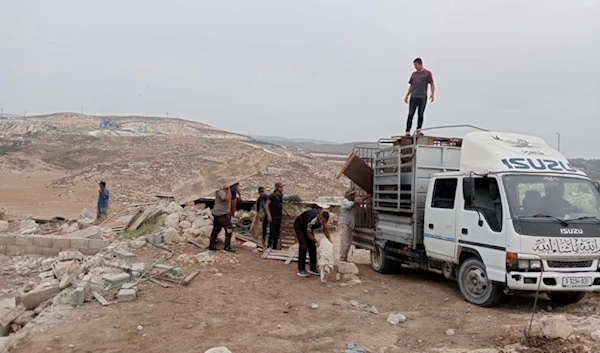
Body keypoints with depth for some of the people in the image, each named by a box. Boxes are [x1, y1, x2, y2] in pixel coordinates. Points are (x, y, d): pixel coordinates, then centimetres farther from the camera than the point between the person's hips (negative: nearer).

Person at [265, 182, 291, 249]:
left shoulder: (281, 195, 12)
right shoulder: (272, 195, -8)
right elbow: (267, 205, -12)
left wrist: (286, 212, 27)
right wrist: (269, 215, -20)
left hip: (279, 217, 7)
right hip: (273, 218, -7)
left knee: (277, 233, 9)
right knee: (272, 232, -8)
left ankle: (275, 247, 18)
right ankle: (269, 247, 1)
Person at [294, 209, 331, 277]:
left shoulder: (322, 217, -22)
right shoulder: (312, 220, -41)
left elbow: (325, 229, -5)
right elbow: (308, 234, -25)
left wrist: (329, 239, -16)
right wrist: (317, 241, -30)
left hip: (308, 227, 7)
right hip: (299, 227, -7)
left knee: (312, 247, 2)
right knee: (303, 247, -19)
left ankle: (312, 268, 12)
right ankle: (301, 270, -13)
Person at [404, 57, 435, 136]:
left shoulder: (427, 73, 6)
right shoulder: (414, 74, 17)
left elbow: (432, 84, 3)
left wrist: (433, 94, -10)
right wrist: (407, 96, 14)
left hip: (422, 97, -3)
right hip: (413, 97, 3)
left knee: (420, 114, -1)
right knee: (410, 114, -4)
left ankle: (418, 130, 7)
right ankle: (407, 131, -4)